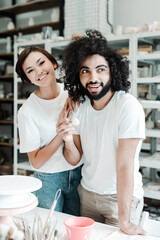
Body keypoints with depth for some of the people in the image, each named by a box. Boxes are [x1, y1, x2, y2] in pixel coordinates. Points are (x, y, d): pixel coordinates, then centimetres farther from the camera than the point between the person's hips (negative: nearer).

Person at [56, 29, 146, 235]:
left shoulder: (128, 106, -24)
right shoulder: (79, 106, -5)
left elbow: (124, 165, -27)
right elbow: (74, 159, -2)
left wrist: (124, 221, -25)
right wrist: (68, 141, -23)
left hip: (121, 196, -5)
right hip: (87, 192, 6)